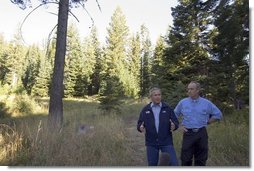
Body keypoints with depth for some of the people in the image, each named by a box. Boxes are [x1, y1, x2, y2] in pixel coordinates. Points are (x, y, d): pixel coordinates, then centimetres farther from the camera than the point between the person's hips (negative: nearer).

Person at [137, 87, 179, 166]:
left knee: (174, 163, -5)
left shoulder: (167, 108, 2)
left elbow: (176, 122, 0)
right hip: (151, 143, 1)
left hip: (166, 142, 0)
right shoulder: (145, 110, 3)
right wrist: (141, 127, -20)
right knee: (152, 165, 9)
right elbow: (139, 123, 3)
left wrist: (174, 126, -22)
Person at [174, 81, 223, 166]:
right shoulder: (182, 102, 1)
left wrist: (207, 122, 3)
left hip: (201, 134, 1)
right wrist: (179, 126, 0)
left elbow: (218, 114, 10)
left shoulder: (206, 103, 0)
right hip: (188, 133, 0)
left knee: (201, 160, 11)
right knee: (186, 159, 2)